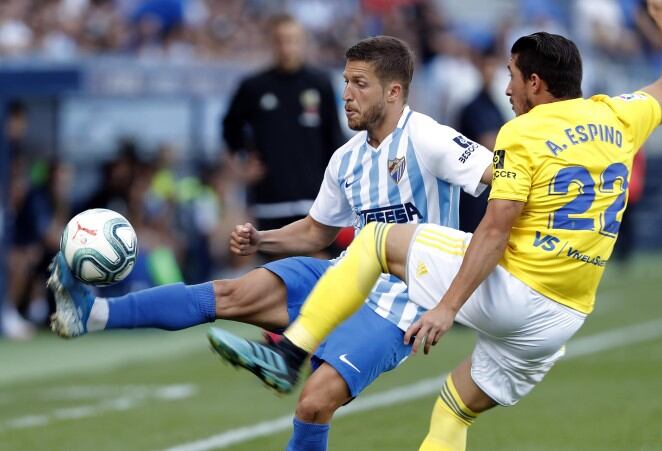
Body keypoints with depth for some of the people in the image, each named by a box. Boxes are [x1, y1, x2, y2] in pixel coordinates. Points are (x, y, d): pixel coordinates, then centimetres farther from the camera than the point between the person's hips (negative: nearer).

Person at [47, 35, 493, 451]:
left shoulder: (426, 140, -14)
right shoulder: (346, 159, 11)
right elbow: (316, 232, 24)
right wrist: (259, 240, 7)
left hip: (396, 302, -7)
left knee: (315, 403, -22)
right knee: (235, 295, -10)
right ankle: (94, 313, -15)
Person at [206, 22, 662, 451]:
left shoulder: (522, 134, -9)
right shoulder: (618, 118, 7)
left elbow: (495, 230, -16)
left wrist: (448, 306, -17)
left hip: (508, 290, -7)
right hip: (563, 319, 7)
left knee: (378, 239, 8)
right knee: (453, 414, 20)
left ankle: (289, 355, 2)